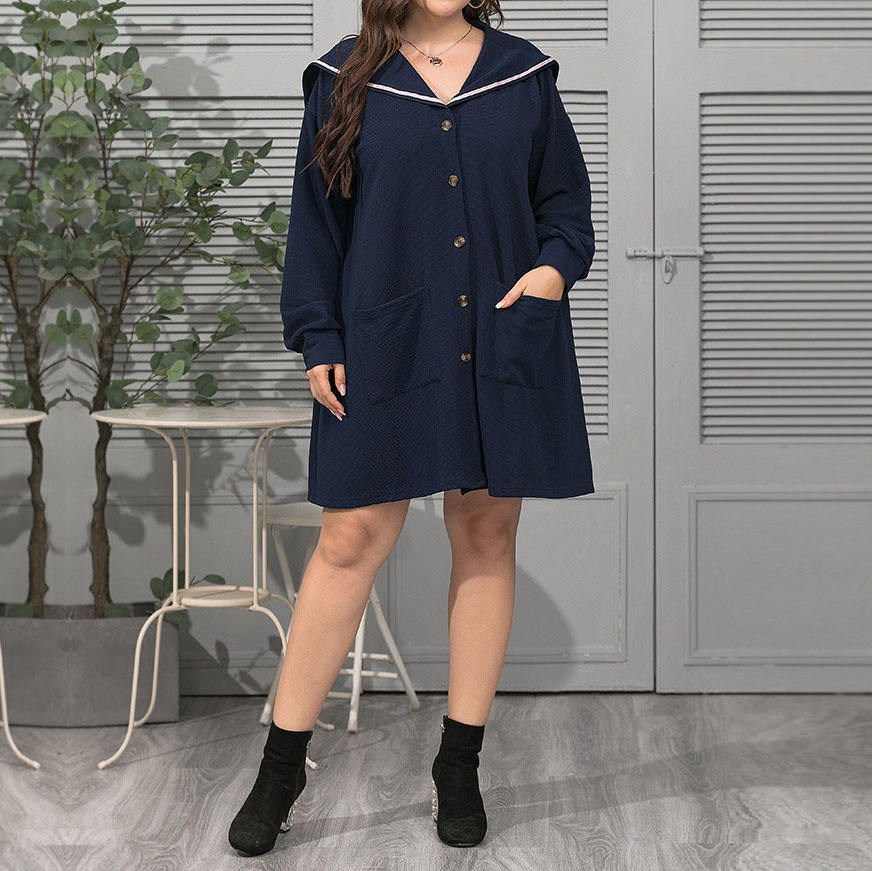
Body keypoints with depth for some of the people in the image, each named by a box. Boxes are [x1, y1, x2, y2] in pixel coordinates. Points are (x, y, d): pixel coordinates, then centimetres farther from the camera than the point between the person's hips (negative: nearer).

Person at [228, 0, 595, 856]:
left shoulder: (525, 75, 8)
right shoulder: (346, 81, 4)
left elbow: (564, 195, 12)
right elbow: (316, 215, 5)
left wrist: (557, 265, -8)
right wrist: (317, 337, -2)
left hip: (505, 344, 2)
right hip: (387, 346, -2)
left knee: (486, 537, 7)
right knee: (350, 540, -3)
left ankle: (459, 766, 19)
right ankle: (281, 767, 9)